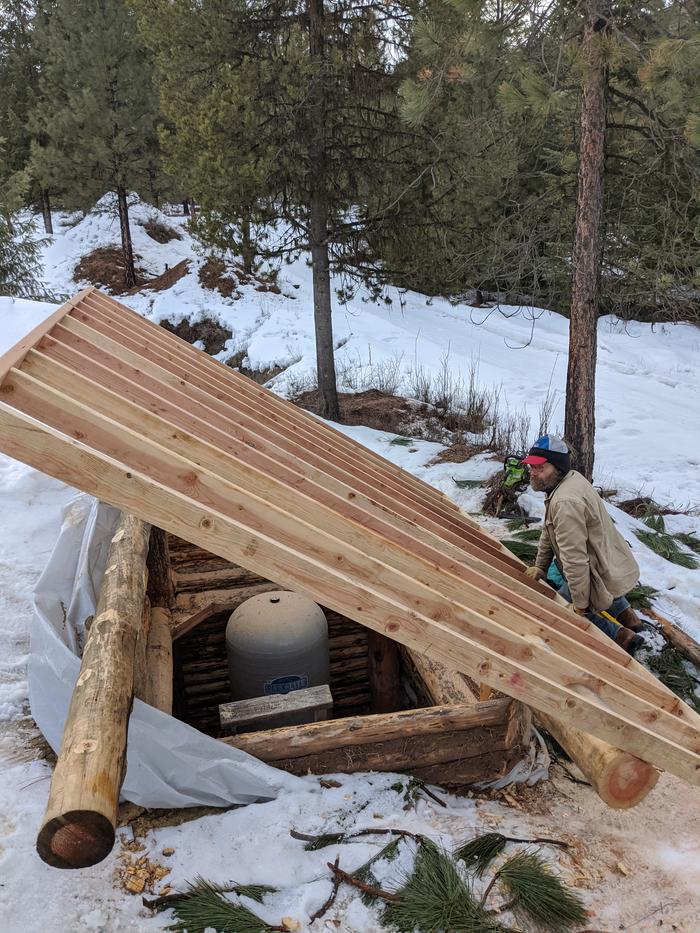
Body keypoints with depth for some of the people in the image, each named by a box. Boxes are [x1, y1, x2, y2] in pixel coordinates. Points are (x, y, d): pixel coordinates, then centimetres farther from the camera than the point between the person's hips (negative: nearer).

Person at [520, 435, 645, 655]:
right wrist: (540, 567, 16)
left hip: (604, 577, -9)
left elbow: (575, 558, -29)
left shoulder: (565, 503, -31)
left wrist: (580, 603, -19)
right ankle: (624, 612, 34)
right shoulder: (572, 478, 1)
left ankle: (618, 635, 3)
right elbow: (549, 532, 10)